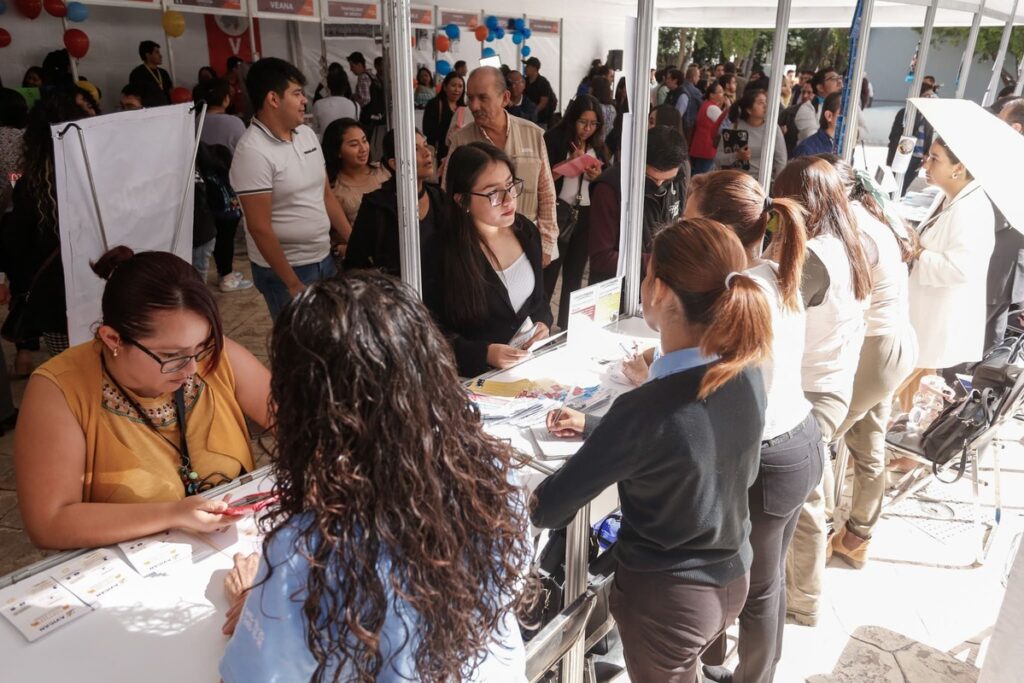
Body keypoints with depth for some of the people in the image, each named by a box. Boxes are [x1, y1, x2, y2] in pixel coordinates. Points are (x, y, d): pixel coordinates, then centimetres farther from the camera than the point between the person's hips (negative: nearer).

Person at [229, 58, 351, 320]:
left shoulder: (307, 133, 6)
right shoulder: (253, 151, -17)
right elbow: (259, 227, -18)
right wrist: (293, 284, -17)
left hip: (324, 258, 7)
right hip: (285, 269, -7)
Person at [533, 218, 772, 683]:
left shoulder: (647, 409, -33)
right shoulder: (746, 376, -11)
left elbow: (551, 508, -22)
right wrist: (594, 429, 11)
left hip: (666, 596, -6)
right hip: (733, 580, 6)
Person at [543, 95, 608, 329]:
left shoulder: (598, 146, 10)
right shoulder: (554, 139, -6)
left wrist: (597, 176, -4)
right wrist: (569, 163, -20)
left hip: (587, 215, 5)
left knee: (574, 275, 12)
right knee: (548, 273, -3)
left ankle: (566, 328, 24)